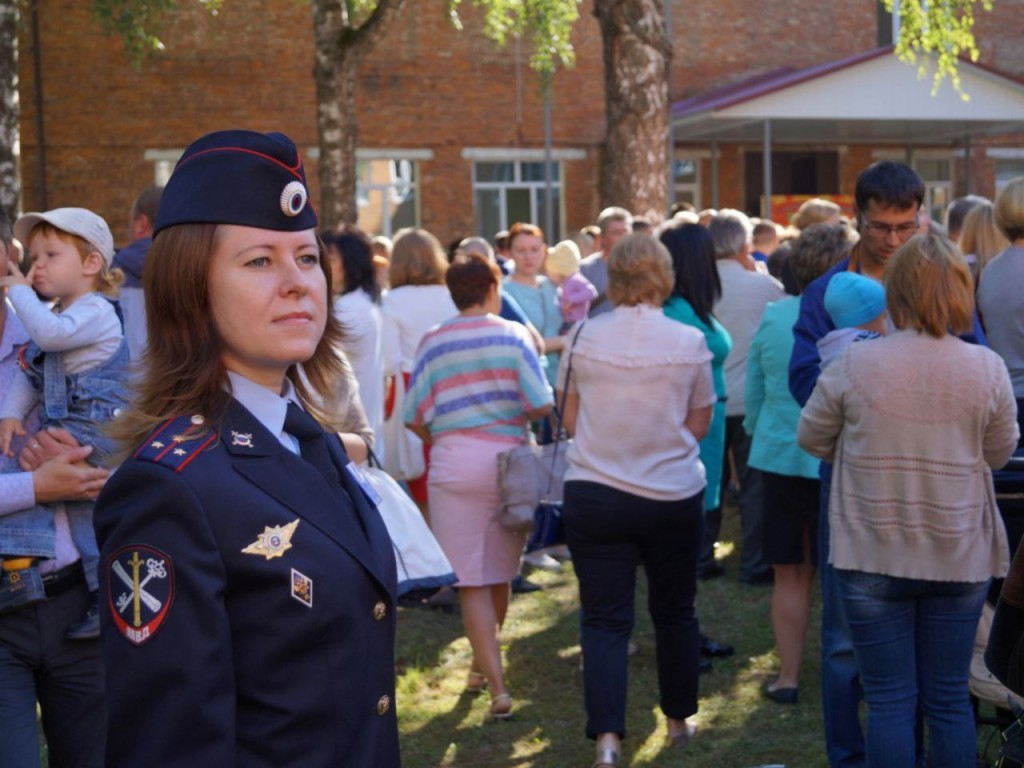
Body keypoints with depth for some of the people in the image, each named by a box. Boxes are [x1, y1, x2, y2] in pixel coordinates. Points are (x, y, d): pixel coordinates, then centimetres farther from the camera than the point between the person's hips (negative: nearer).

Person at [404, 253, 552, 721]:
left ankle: (497, 685, -8)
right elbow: (541, 406, -8)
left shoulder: (433, 343, 0)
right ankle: (483, 664, 35)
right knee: (499, 573, 18)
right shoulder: (513, 336, -1)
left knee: (471, 581, 0)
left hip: (455, 462, -1)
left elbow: (415, 418, -2)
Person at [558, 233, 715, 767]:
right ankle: (679, 721, 31)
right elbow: (699, 425, 1)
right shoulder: (690, 342, -7)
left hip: (594, 494, 0)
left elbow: (570, 419, 3)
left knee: (604, 618, 3)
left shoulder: (584, 336, -6)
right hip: (675, 495, 1)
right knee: (674, 611, 18)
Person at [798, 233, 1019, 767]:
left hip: (872, 557, -1)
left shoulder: (854, 364, -13)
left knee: (890, 699, 7)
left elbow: (811, 438, 1)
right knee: (949, 698, 12)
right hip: (960, 559, 1)